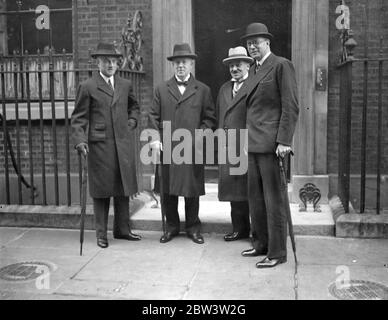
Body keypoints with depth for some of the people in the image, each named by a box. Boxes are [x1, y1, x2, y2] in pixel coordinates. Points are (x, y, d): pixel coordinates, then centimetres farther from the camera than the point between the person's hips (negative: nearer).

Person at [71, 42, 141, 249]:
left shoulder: (125, 85, 13)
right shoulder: (88, 87, -1)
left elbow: (134, 107, 30)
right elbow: (78, 118, -2)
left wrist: (131, 122, 12)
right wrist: (80, 141, -14)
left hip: (123, 145, 4)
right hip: (99, 145, -4)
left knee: (124, 189, 10)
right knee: (101, 190, 3)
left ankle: (122, 229, 23)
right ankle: (101, 234, 15)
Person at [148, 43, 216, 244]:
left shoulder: (203, 90, 9)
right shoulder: (161, 89, 12)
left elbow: (209, 118, 7)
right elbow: (153, 116, 8)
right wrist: (154, 139, -4)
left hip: (193, 150, -1)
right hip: (166, 148, 1)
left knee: (192, 190, 5)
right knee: (168, 190, 6)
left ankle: (193, 228, 20)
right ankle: (171, 226, 22)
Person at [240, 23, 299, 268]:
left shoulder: (282, 65, -5)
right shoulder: (253, 70, 20)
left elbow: (291, 106, -11)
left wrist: (284, 141, -17)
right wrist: (248, 138, 13)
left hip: (271, 144, -8)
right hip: (253, 144, 8)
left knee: (274, 199, -3)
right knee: (255, 197, 13)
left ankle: (277, 252, 6)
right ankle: (261, 244, 26)